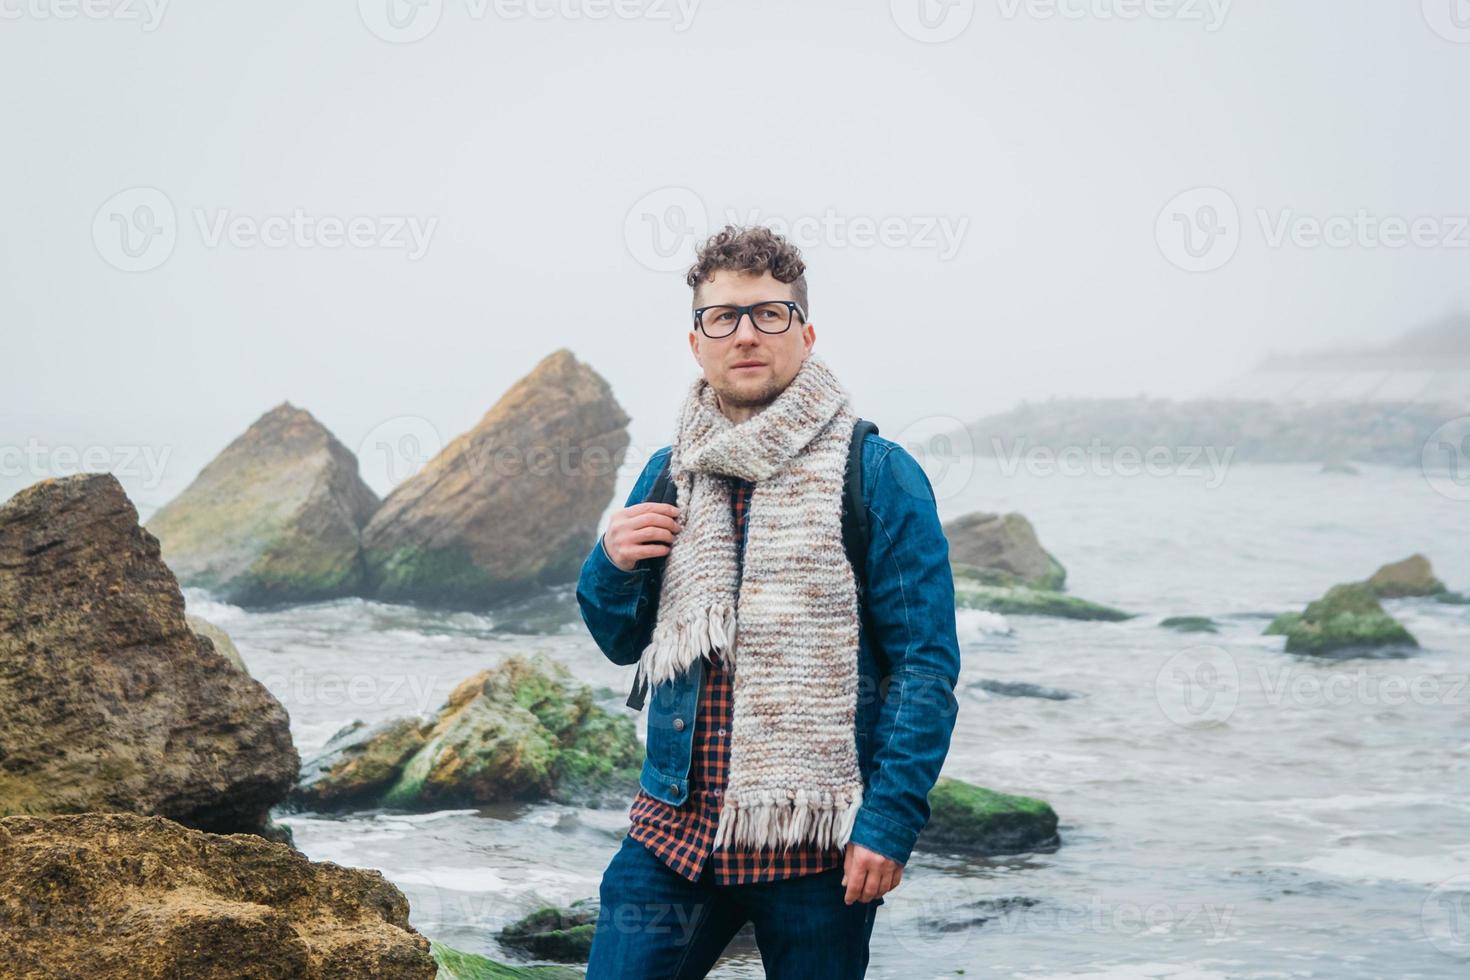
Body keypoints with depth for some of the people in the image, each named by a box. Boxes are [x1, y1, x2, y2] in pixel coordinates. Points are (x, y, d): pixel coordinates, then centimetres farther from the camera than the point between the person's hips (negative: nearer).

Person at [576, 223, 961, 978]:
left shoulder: (877, 475, -5)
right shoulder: (667, 475, 10)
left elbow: (927, 661, -7)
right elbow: (624, 645, 19)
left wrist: (890, 821, -15)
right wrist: (610, 567, -2)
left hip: (817, 845, -4)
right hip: (674, 830, 4)